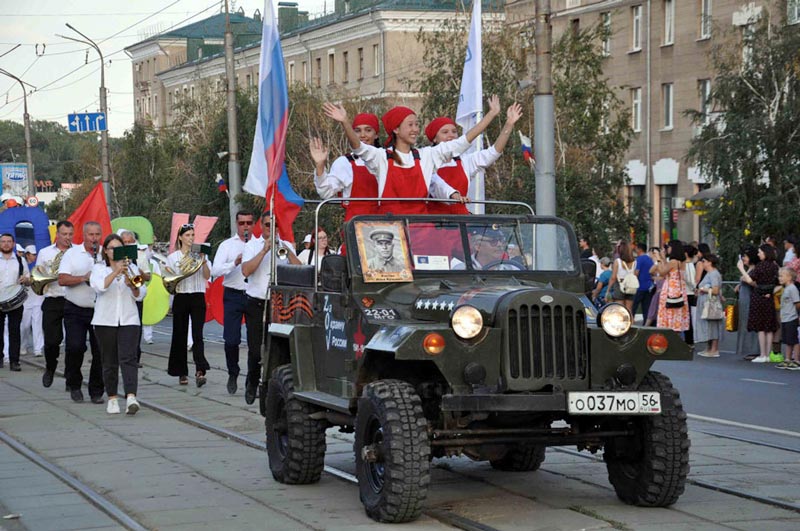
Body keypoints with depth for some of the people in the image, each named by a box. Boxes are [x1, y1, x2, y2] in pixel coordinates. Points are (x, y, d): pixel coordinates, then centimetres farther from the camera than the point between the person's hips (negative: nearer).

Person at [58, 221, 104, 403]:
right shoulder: (72, 254, 2)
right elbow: (62, 279, -7)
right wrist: (84, 278, -19)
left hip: (100, 310, 2)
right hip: (75, 310, -2)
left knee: (100, 351, -1)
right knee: (75, 347, -11)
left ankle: (97, 392, 10)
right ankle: (74, 385, 10)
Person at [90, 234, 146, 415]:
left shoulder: (131, 268, 12)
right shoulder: (99, 268, 7)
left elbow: (140, 295, 6)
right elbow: (99, 286, -15)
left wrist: (132, 285, -14)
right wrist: (116, 271, -22)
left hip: (129, 320, 0)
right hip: (105, 320, 0)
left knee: (128, 358, -15)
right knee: (109, 362, 4)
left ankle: (131, 396, -27)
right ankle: (112, 398, 14)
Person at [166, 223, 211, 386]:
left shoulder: (199, 254, 8)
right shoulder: (173, 257, 7)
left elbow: (207, 276, -2)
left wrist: (203, 262, -16)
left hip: (198, 298, -1)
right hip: (181, 298, 1)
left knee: (197, 335, -12)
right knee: (180, 335, 4)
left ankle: (200, 371, -23)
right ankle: (182, 372, 14)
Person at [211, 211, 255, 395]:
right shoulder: (227, 245, 6)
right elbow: (215, 271, -5)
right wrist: (235, 263, -19)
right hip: (233, 295, 0)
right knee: (231, 340, -2)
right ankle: (233, 375, 16)